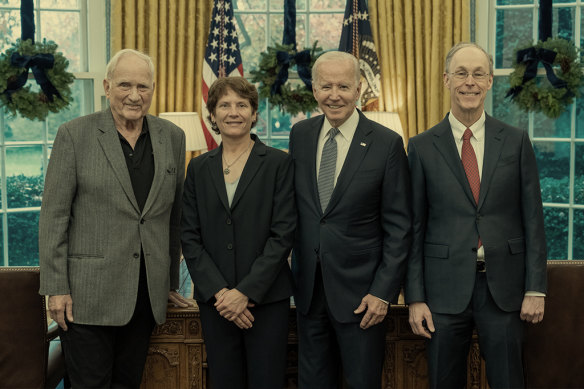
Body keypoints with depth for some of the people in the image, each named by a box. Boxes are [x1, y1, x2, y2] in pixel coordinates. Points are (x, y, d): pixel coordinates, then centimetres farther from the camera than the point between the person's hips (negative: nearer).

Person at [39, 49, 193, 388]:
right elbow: (54, 216, -5)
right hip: (89, 294, -4)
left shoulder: (172, 137, 8)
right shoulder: (75, 135, -4)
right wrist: (56, 289, -8)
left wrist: (171, 282, 15)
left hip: (147, 294, 4)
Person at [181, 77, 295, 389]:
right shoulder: (199, 168, 9)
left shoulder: (278, 163, 0)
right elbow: (190, 238, 4)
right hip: (215, 301, 3)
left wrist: (246, 292, -13)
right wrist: (219, 292, -8)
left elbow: (283, 235, -7)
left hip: (266, 298, -2)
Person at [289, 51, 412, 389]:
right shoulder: (300, 135, 5)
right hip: (309, 285, 4)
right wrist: (298, 269, 7)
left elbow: (398, 227, -8)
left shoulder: (387, 144, -9)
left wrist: (383, 291, -13)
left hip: (359, 289, -4)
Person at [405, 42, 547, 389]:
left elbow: (533, 218, 3)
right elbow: (414, 227, 2)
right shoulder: (423, 147, 2)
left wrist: (535, 288, -2)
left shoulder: (516, 142, 4)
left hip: (504, 287, 0)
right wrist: (415, 298, -2)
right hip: (445, 289, 0)